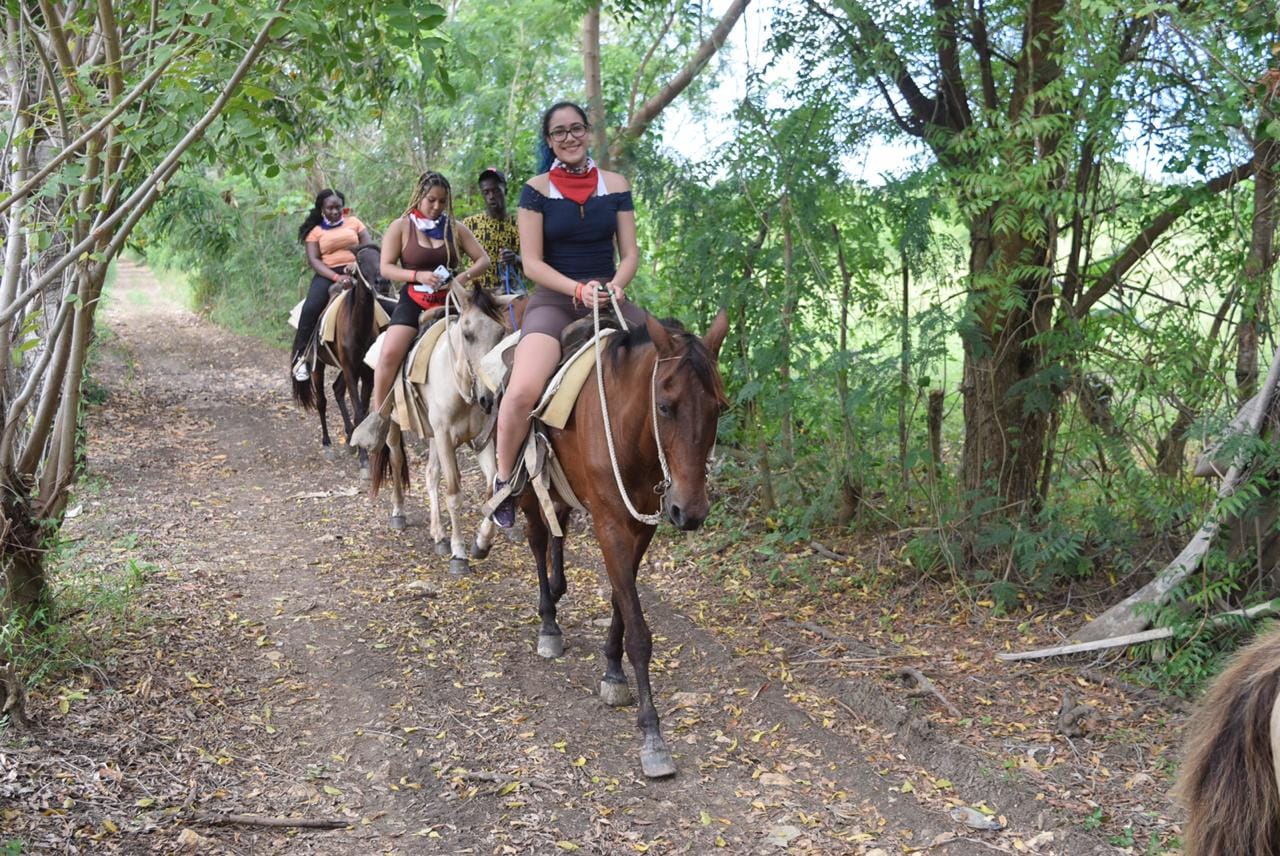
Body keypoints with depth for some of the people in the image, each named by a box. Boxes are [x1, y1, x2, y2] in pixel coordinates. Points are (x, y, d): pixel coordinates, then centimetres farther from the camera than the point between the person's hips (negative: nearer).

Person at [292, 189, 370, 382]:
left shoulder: (353, 222, 17)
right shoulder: (315, 231, 11)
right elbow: (314, 260, -2)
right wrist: (337, 277, -18)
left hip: (355, 271, 1)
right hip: (328, 274, -1)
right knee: (310, 308, -27)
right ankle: (300, 357, -20)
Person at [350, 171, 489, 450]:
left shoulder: (455, 228, 9)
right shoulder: (401, 227, 4)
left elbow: (483, 259, 8)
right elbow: (386, 268, -1)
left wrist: (464, 277, -12)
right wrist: (418, 275, -17)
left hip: (448, 299, 2)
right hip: (413, 300, -2)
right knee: (390, 352, -23)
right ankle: (378, 416, -11)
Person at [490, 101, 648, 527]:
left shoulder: (616, 185, 7)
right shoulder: (536, 190, -1)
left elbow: (629, 252, 6)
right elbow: (532, 263, -6)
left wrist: (616, 285, -15)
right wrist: (578, 289, -21)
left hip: (608, 297, 3)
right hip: (554, 300, -3)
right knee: (522, 390, -29)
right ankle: (504, 480, -3)